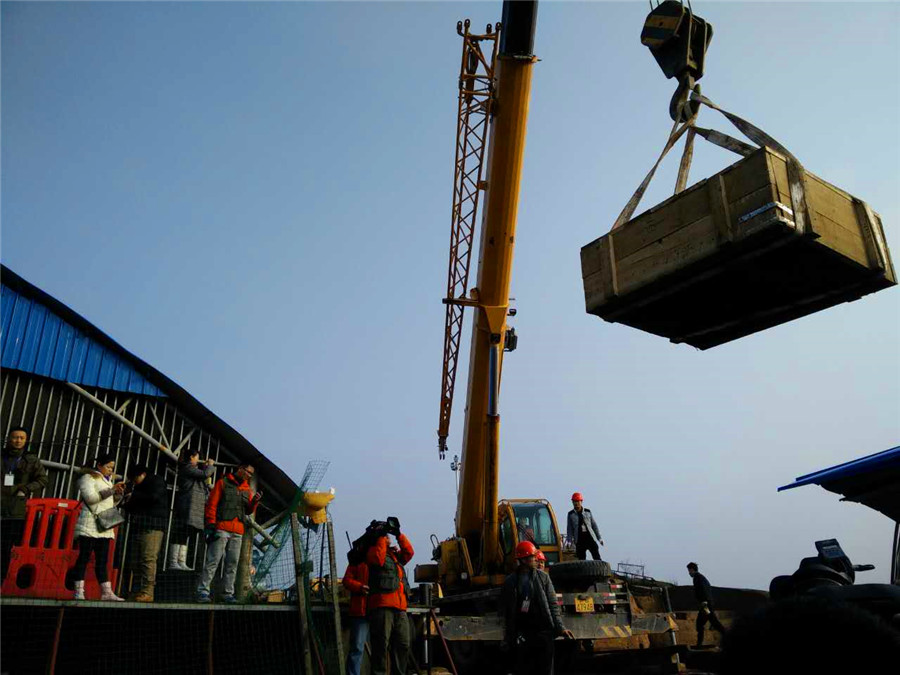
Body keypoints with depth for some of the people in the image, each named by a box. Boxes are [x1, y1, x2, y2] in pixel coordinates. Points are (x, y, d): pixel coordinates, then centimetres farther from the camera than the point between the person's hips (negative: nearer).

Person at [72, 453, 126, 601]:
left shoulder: (108, 480, 24)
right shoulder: (88, 478, 0)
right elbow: (90, 497, -14)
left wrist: (119, 493, 7)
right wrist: (112, 490, -18)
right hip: (90, 525, -7)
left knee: (102, 561, 4)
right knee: (84, 557, -7)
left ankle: (106, 592, 1)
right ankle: (78, 592, -5)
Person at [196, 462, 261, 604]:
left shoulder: (247, 489, 19)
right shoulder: (223, 483, 4)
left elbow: (248, 511, 15)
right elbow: (212, 504, -1)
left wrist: (254, 501, -5)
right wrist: (210, 524, -9)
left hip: (237, 532, 5)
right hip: (221, 529, -5)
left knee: (233, 564, 3)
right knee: (213, 561, -8)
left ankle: (228, 593, 6)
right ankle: (203, 591, -6)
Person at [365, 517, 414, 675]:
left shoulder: (395, 555, 28)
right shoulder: (373, 551, 7)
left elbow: (409, 552, 18)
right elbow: (378, 557, -13)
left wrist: (398, 534, 12)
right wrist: (381, 535, -6)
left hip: (400, 608, 7)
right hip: (382, 607, -7)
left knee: (403, 646, 6)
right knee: (381, 645, -9)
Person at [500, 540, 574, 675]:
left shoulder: (543, 577, 3)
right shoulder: (510, 582, 2)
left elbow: (553, 605, 4)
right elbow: (506, 612, 6)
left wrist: (560, 628, -4)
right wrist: (507, 639, 3)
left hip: (543, 632, 0)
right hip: (522, 634, 0)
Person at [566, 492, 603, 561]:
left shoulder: (588, 512, 8)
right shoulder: (571, 514, 7)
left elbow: (594, 525, 12)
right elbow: (569, 529, 8)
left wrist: (599, 538, 10)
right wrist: (570, 539, -5)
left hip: (590, 537, 0)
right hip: (579, 540, 0)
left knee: (597, 558, -8)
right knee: (581, 559, 1)